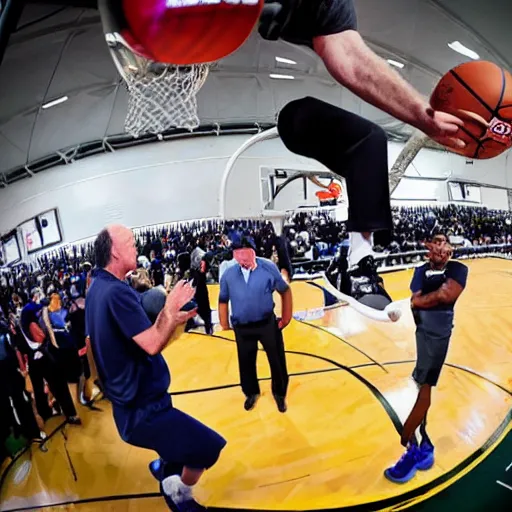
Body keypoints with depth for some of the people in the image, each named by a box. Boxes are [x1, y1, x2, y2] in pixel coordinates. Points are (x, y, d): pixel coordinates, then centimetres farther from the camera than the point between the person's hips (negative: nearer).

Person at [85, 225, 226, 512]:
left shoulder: (98, 288, 6)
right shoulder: (116, 292, -26)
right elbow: (152, 345, -30)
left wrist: (170, 319, 2)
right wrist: (171, 309, -16)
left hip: (131, 402, 10)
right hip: (142, 410, -10)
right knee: (209, 447, -6)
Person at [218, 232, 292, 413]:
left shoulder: (268, 268, -14)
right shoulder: (228, 274, -9)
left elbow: (285, 291, -1)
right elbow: (223, 300, 6)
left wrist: (286, 317, 0)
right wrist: (224, 323, 4)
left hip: (268, 323, -1)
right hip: (242, 328, 2)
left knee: (277, 360, 13)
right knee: (246, 362, 18)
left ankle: (279, 393, 40)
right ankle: (251, 393, 46)